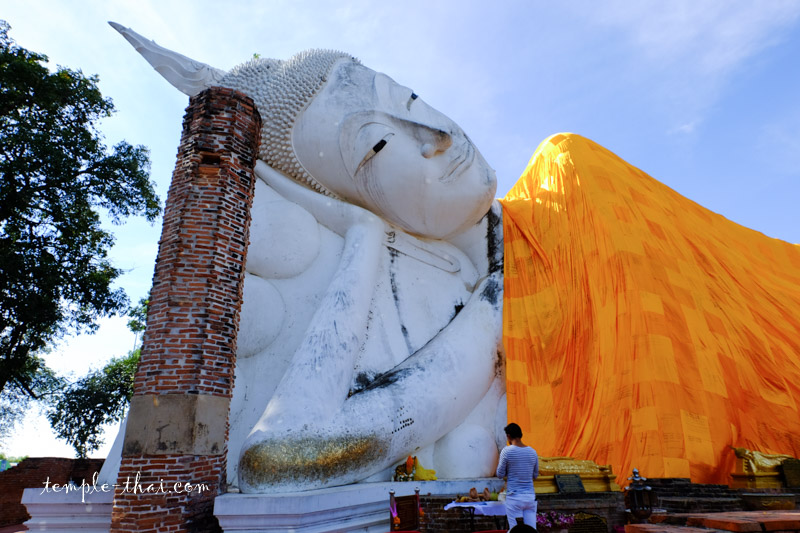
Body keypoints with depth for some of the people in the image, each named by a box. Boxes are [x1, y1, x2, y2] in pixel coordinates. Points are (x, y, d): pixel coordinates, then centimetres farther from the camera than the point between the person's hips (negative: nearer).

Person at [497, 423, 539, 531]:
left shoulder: (507, 451, -9)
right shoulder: (532, 452, 4)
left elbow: (500, 474, -2)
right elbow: (535, 475, 15)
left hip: (514, 497, -4)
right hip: (530, 496, 4)